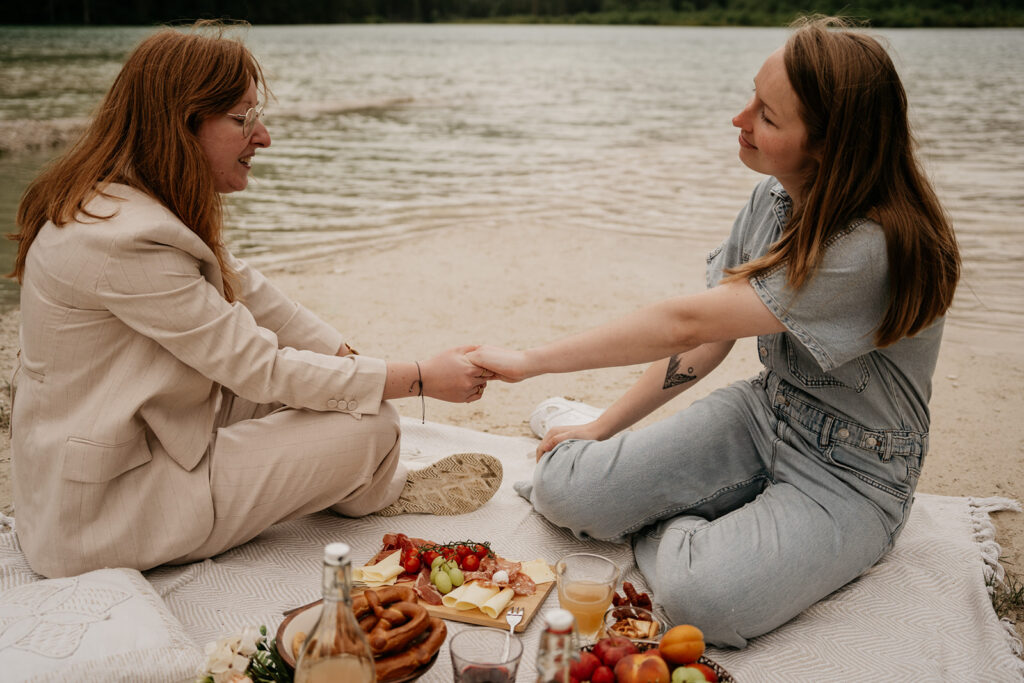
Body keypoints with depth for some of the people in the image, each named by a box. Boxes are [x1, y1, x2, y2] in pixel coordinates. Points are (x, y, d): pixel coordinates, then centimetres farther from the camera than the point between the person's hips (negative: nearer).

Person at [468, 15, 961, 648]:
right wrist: (603, 427, 1)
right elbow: (709, 336, 3)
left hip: (852, 475, -5)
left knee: (701, 596, -31)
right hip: (765, 412, 6)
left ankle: (664, 532, 0)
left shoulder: (877, 247, -30)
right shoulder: (775, 198, -4)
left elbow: (689, 322, -29)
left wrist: (530, 361, -22)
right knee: (564, 490, -13)